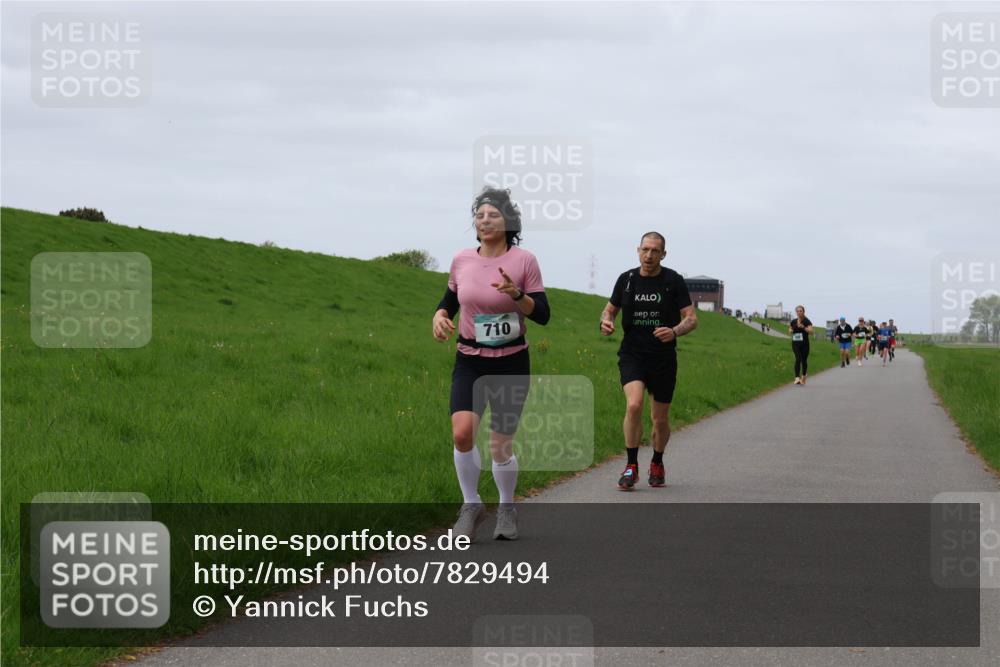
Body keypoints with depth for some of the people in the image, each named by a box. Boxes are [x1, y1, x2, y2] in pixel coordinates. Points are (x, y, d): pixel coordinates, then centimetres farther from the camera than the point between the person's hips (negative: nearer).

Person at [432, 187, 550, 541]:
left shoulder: (524, 261, -7)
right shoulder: (462, 260, 1)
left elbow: (542, 314, -7)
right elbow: (450, 298, 17)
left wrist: (516, 294, -25)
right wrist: (440, 316, -5)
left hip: (511, 363, -2)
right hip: (469, 362, 2)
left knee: (500, 446, 1)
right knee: (462, 431, -20)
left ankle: (507, 508, 28)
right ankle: (471, 505, 0)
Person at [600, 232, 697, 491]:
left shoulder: (674, 281, -3)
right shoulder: (626, 279, 3)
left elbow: (691, 318, -4)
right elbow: (610, 309, 17)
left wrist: (674, 332, -25)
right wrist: (606, 321, -7)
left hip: (663, 359, 0)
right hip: (632, 355, 0)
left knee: (660, 419, 9)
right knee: (634, 405, -24)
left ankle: (657, 464, 35)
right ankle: (631, 466, -12)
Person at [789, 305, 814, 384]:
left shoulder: (807, 321, -6)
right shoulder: (793, 321, 5)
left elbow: (811, 332, -18)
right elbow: (790, 330, 22)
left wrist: (803, 327, -30)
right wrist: (790, 330, -2)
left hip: (804, 343, -1)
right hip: (795, 343, 1)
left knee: (804, 360, 10)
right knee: (798, 359, -17)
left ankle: (803, 378, 32)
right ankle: (797, 378, -26)